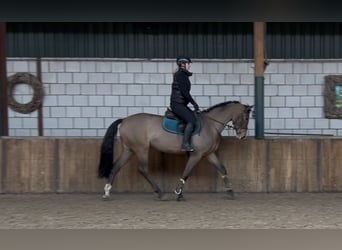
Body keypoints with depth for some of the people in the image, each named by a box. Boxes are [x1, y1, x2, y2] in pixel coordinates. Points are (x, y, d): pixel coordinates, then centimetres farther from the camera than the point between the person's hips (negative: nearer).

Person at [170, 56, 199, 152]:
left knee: (195, 117, 7)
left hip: (181, 104, 10)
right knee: (191, 120, -22)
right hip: (177, 104, -10)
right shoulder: (180, 75, -12)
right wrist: (194, 103, -14)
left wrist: (193, 104, 19)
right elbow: (184, 92, -18)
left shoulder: (184, 75, 18)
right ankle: (185, 144, -21)